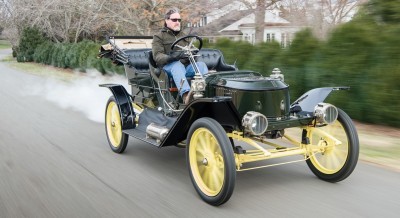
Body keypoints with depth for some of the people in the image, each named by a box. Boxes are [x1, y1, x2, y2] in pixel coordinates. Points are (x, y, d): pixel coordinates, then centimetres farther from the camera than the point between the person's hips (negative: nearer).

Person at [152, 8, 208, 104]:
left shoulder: (183, 35, 31)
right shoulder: (159, 37, 14)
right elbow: (157, 56, -2)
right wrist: (170, 57, -26)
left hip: (186, 65, 5)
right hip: (169, 65, -4)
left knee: (201, 64, -27)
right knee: (178, 65, -40)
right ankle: (186, 95, -64)